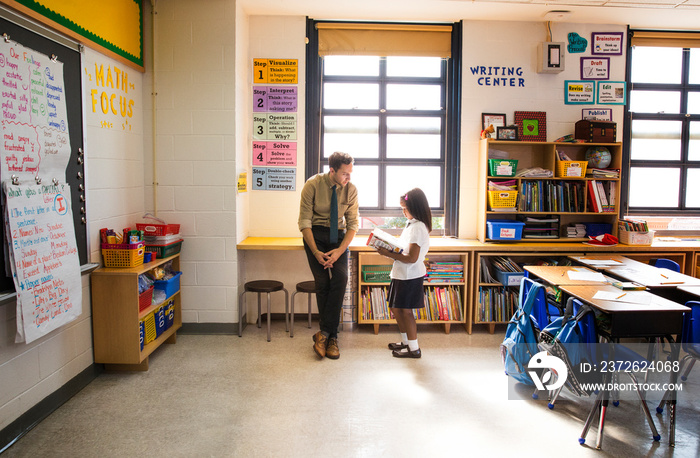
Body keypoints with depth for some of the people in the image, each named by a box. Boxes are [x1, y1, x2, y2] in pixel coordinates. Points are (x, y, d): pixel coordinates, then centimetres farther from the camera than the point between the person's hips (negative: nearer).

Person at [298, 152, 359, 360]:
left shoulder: (351, 189, -5)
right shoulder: (313, 184, -12)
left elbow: (353, 224, -2)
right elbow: (304, 222, -11)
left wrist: (339, 251, -17)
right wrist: (316, 252, -20)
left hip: (338, 236, 2)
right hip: (315, 234, -2)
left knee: (340, 278, -19)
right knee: (323, 282, -12)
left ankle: (324, 333, -11)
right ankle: (331, 337, 0)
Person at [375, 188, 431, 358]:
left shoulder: (417, 228, -20)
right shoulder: (412, 224, 11)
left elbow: (412, 258, -26)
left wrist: (389, 254, -20)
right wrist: (391, 249, 3)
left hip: (410, 276, -10)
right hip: (402, 274, 10)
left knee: (406, 311, 0)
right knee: (396, 309, 18)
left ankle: (414, 348, 13)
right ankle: (406, 341, 33)